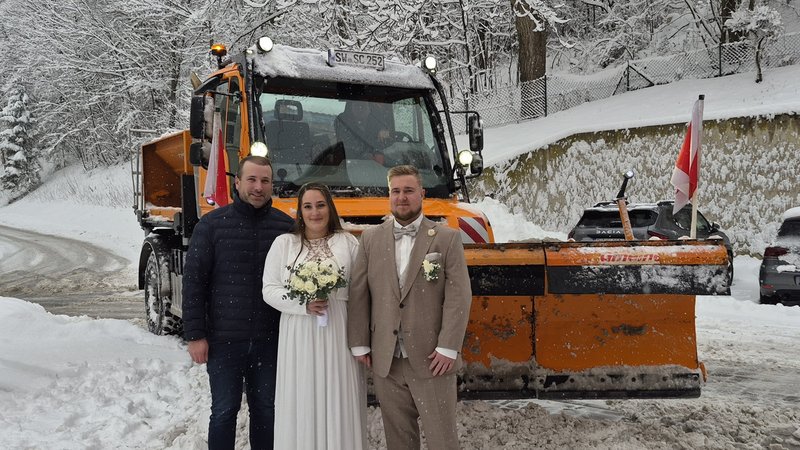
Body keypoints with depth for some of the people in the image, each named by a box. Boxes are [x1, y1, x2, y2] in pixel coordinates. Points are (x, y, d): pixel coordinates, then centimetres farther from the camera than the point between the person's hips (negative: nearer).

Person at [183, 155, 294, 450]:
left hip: (270, 338, 2)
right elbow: (193, 280, -4)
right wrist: (195, 335, -7)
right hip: (224, 339, -2)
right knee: (224, 411, 6)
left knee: (266, 409, 12)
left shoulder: (286, 226, 2)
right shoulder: (212, 224, -4)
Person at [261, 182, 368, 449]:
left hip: (339, 334, 0)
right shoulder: (283, 243, 7)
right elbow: (270, 290, 1)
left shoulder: (348, 242, 8)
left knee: (340, 402, 1)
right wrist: (303, 304, -13)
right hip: (299, 336, 0)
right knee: (302, 404, 1)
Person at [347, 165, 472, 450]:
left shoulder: (447, 238, 0)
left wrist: (448, 348, -13)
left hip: (431, 360, -3)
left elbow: (459, 296, -6)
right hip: (385, 362, 3)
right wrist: (359, 344, 2)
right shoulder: (371, 239, 8)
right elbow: (358, 295, 7)